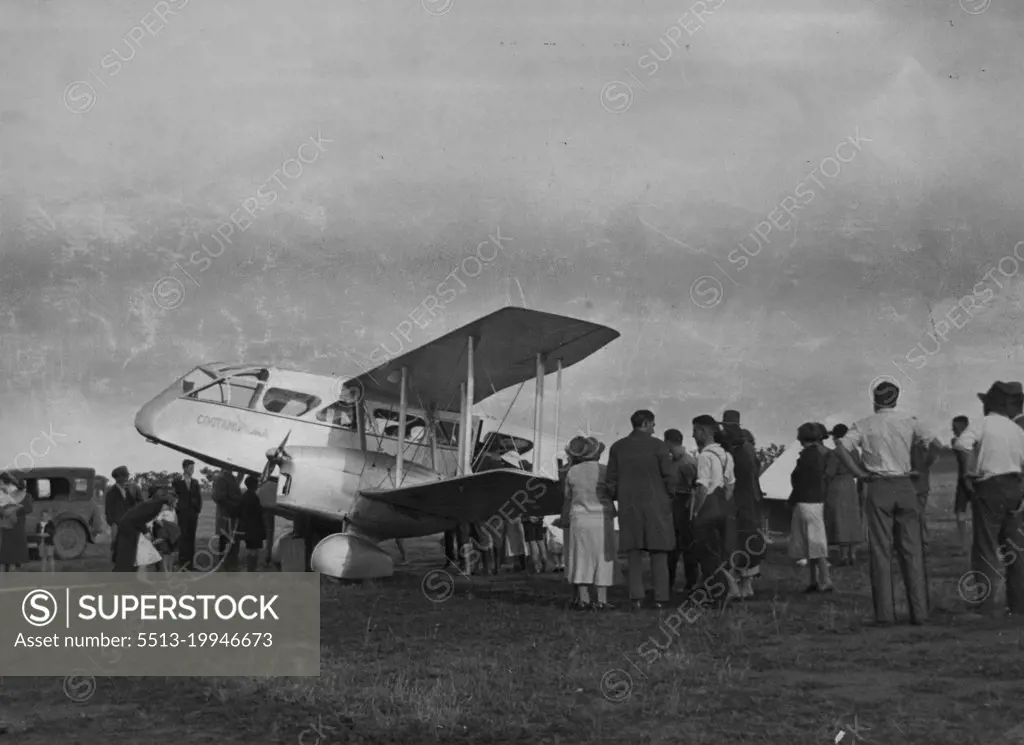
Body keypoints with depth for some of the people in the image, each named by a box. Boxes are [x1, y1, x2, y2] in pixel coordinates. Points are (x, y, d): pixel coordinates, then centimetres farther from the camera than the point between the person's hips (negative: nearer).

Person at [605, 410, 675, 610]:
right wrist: (669, 497, 9)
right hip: (656, 504, -3)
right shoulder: (658, 446, -6)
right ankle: (660, 598, 2)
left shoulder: (617, 448, 4)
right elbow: (668, 477, -6)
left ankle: (636, 597, 3)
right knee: (658, 553, 4)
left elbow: (610, 481, 4)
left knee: (634, 553, 7)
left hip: (628, 506, 3)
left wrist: (617, 499, 16)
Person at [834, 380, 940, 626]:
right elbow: (935, 444, 7)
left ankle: (884, 613, 0)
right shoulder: (909, 422, 6)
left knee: (881, 552, 2)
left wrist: (859, 473, -3)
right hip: (905, 486, 1)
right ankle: (919, 611, 3)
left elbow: (841, 447, -11)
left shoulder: (864, 425, 3)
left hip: (878, 488, -1)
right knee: (912, 550, 5)